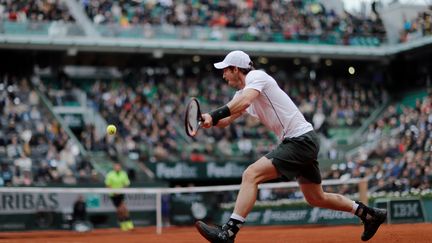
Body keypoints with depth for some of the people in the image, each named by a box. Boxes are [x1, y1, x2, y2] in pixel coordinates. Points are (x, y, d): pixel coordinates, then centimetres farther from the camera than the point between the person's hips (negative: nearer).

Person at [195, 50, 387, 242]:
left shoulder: (256, 76, -10)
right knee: (316, 199, 20)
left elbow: (243, 102, -30)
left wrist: (214, 115, -36)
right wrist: (209, 119, -11)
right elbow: (225, 121, 11)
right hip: (303, 143, 11)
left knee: (251, 175, -21)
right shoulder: (242, 93, 18)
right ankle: (369, 214, 34)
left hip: (301, 139, -11)